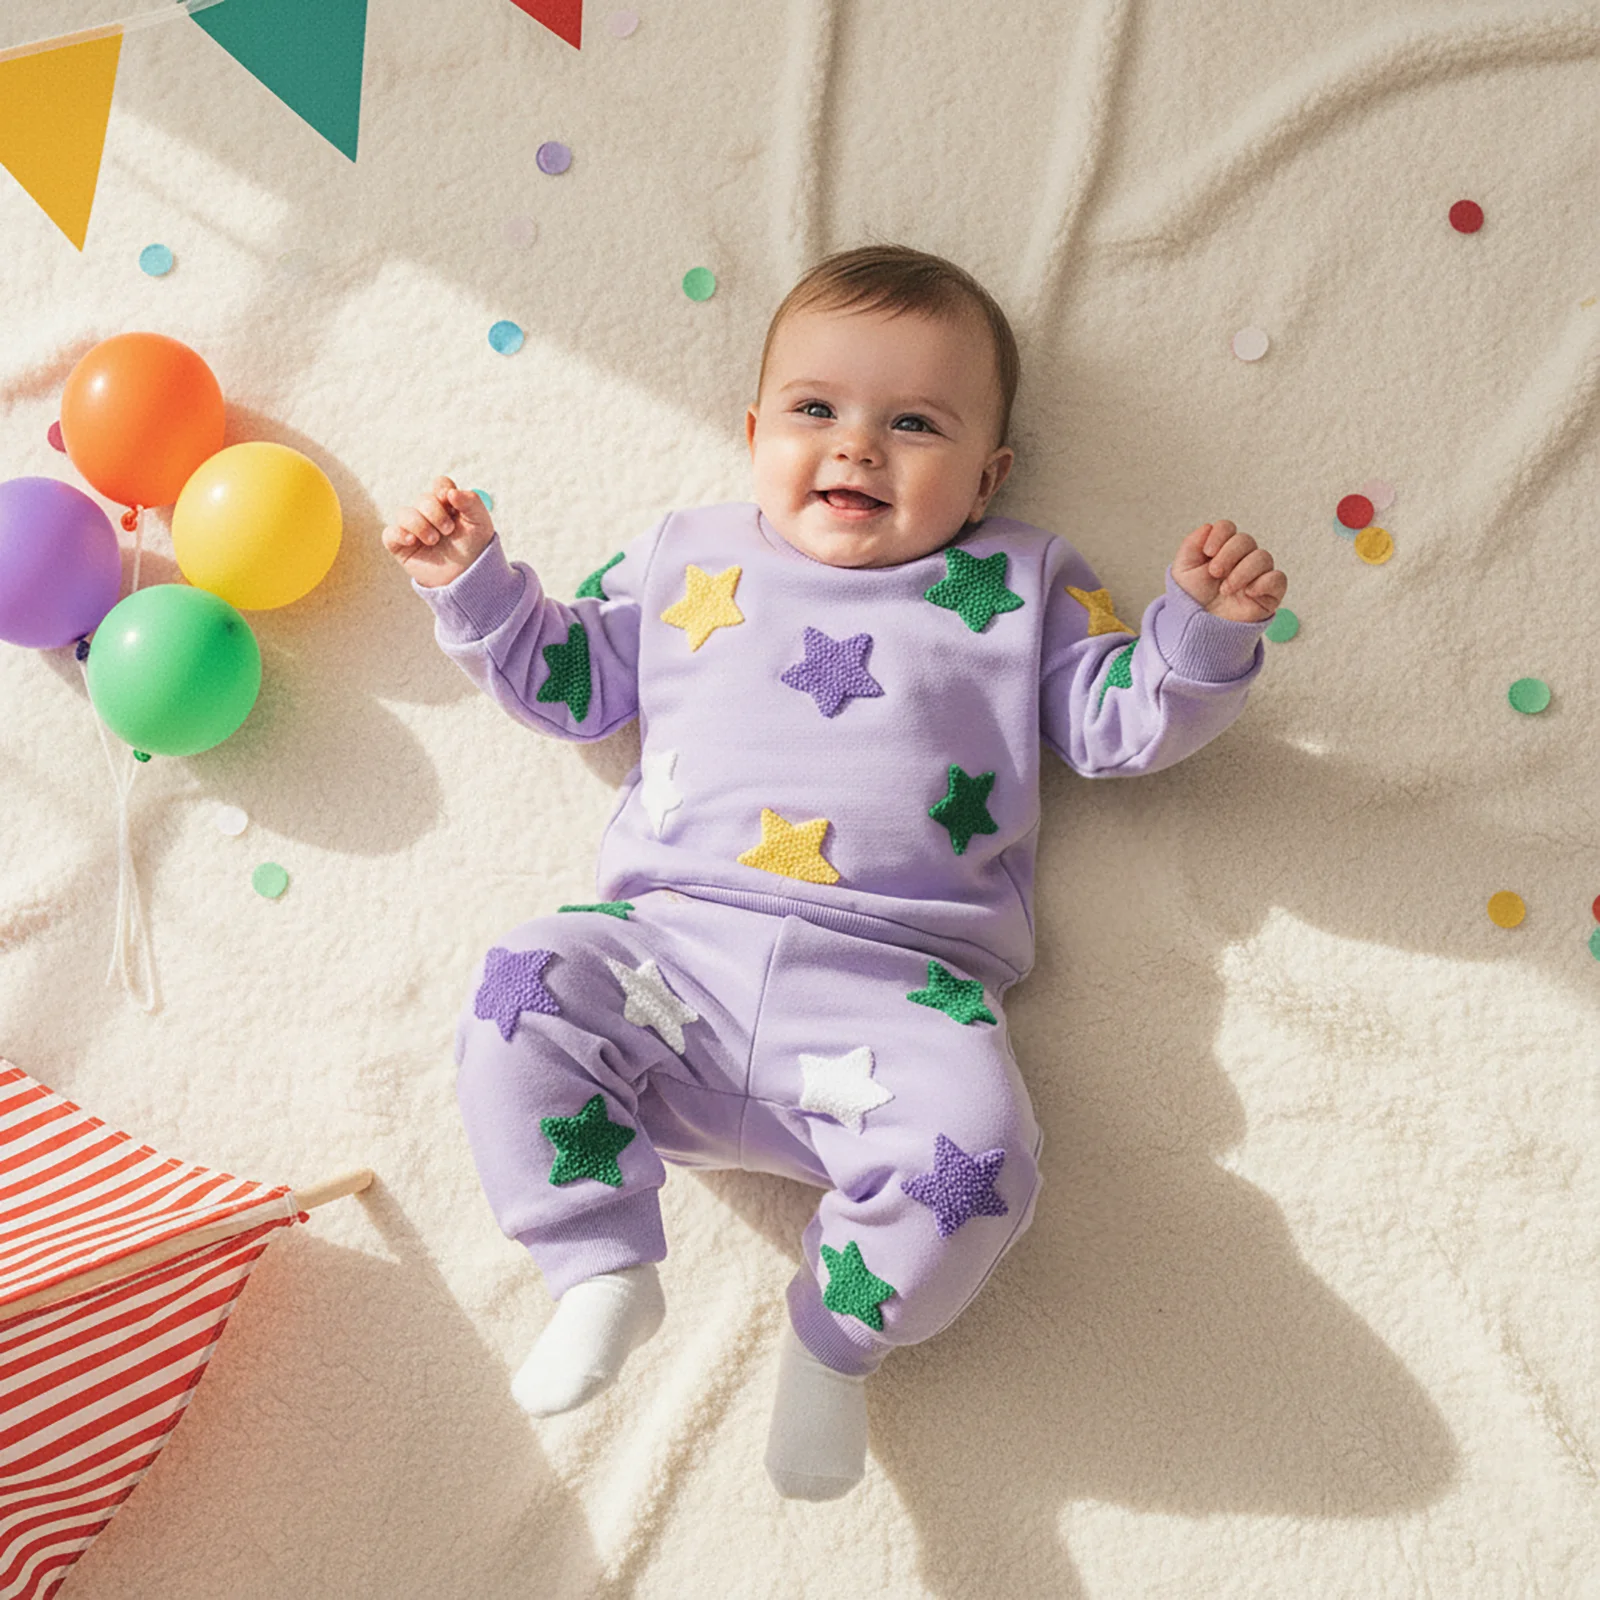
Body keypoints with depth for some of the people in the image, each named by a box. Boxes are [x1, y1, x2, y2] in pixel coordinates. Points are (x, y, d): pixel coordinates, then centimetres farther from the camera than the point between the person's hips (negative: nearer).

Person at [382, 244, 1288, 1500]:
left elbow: (1119, 723, 14)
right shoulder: (685, 558, 21)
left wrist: (1203, 630, -2)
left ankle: (834, 1342, 1)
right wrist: (475, 584, 17)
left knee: (978, 1151, -26)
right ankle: (605, 1274, -7)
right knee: (522, 997, -22)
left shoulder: (1020, 586, 17)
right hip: (674, 947, 2)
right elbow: (564, 680, 28)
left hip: (893, 985, -2)